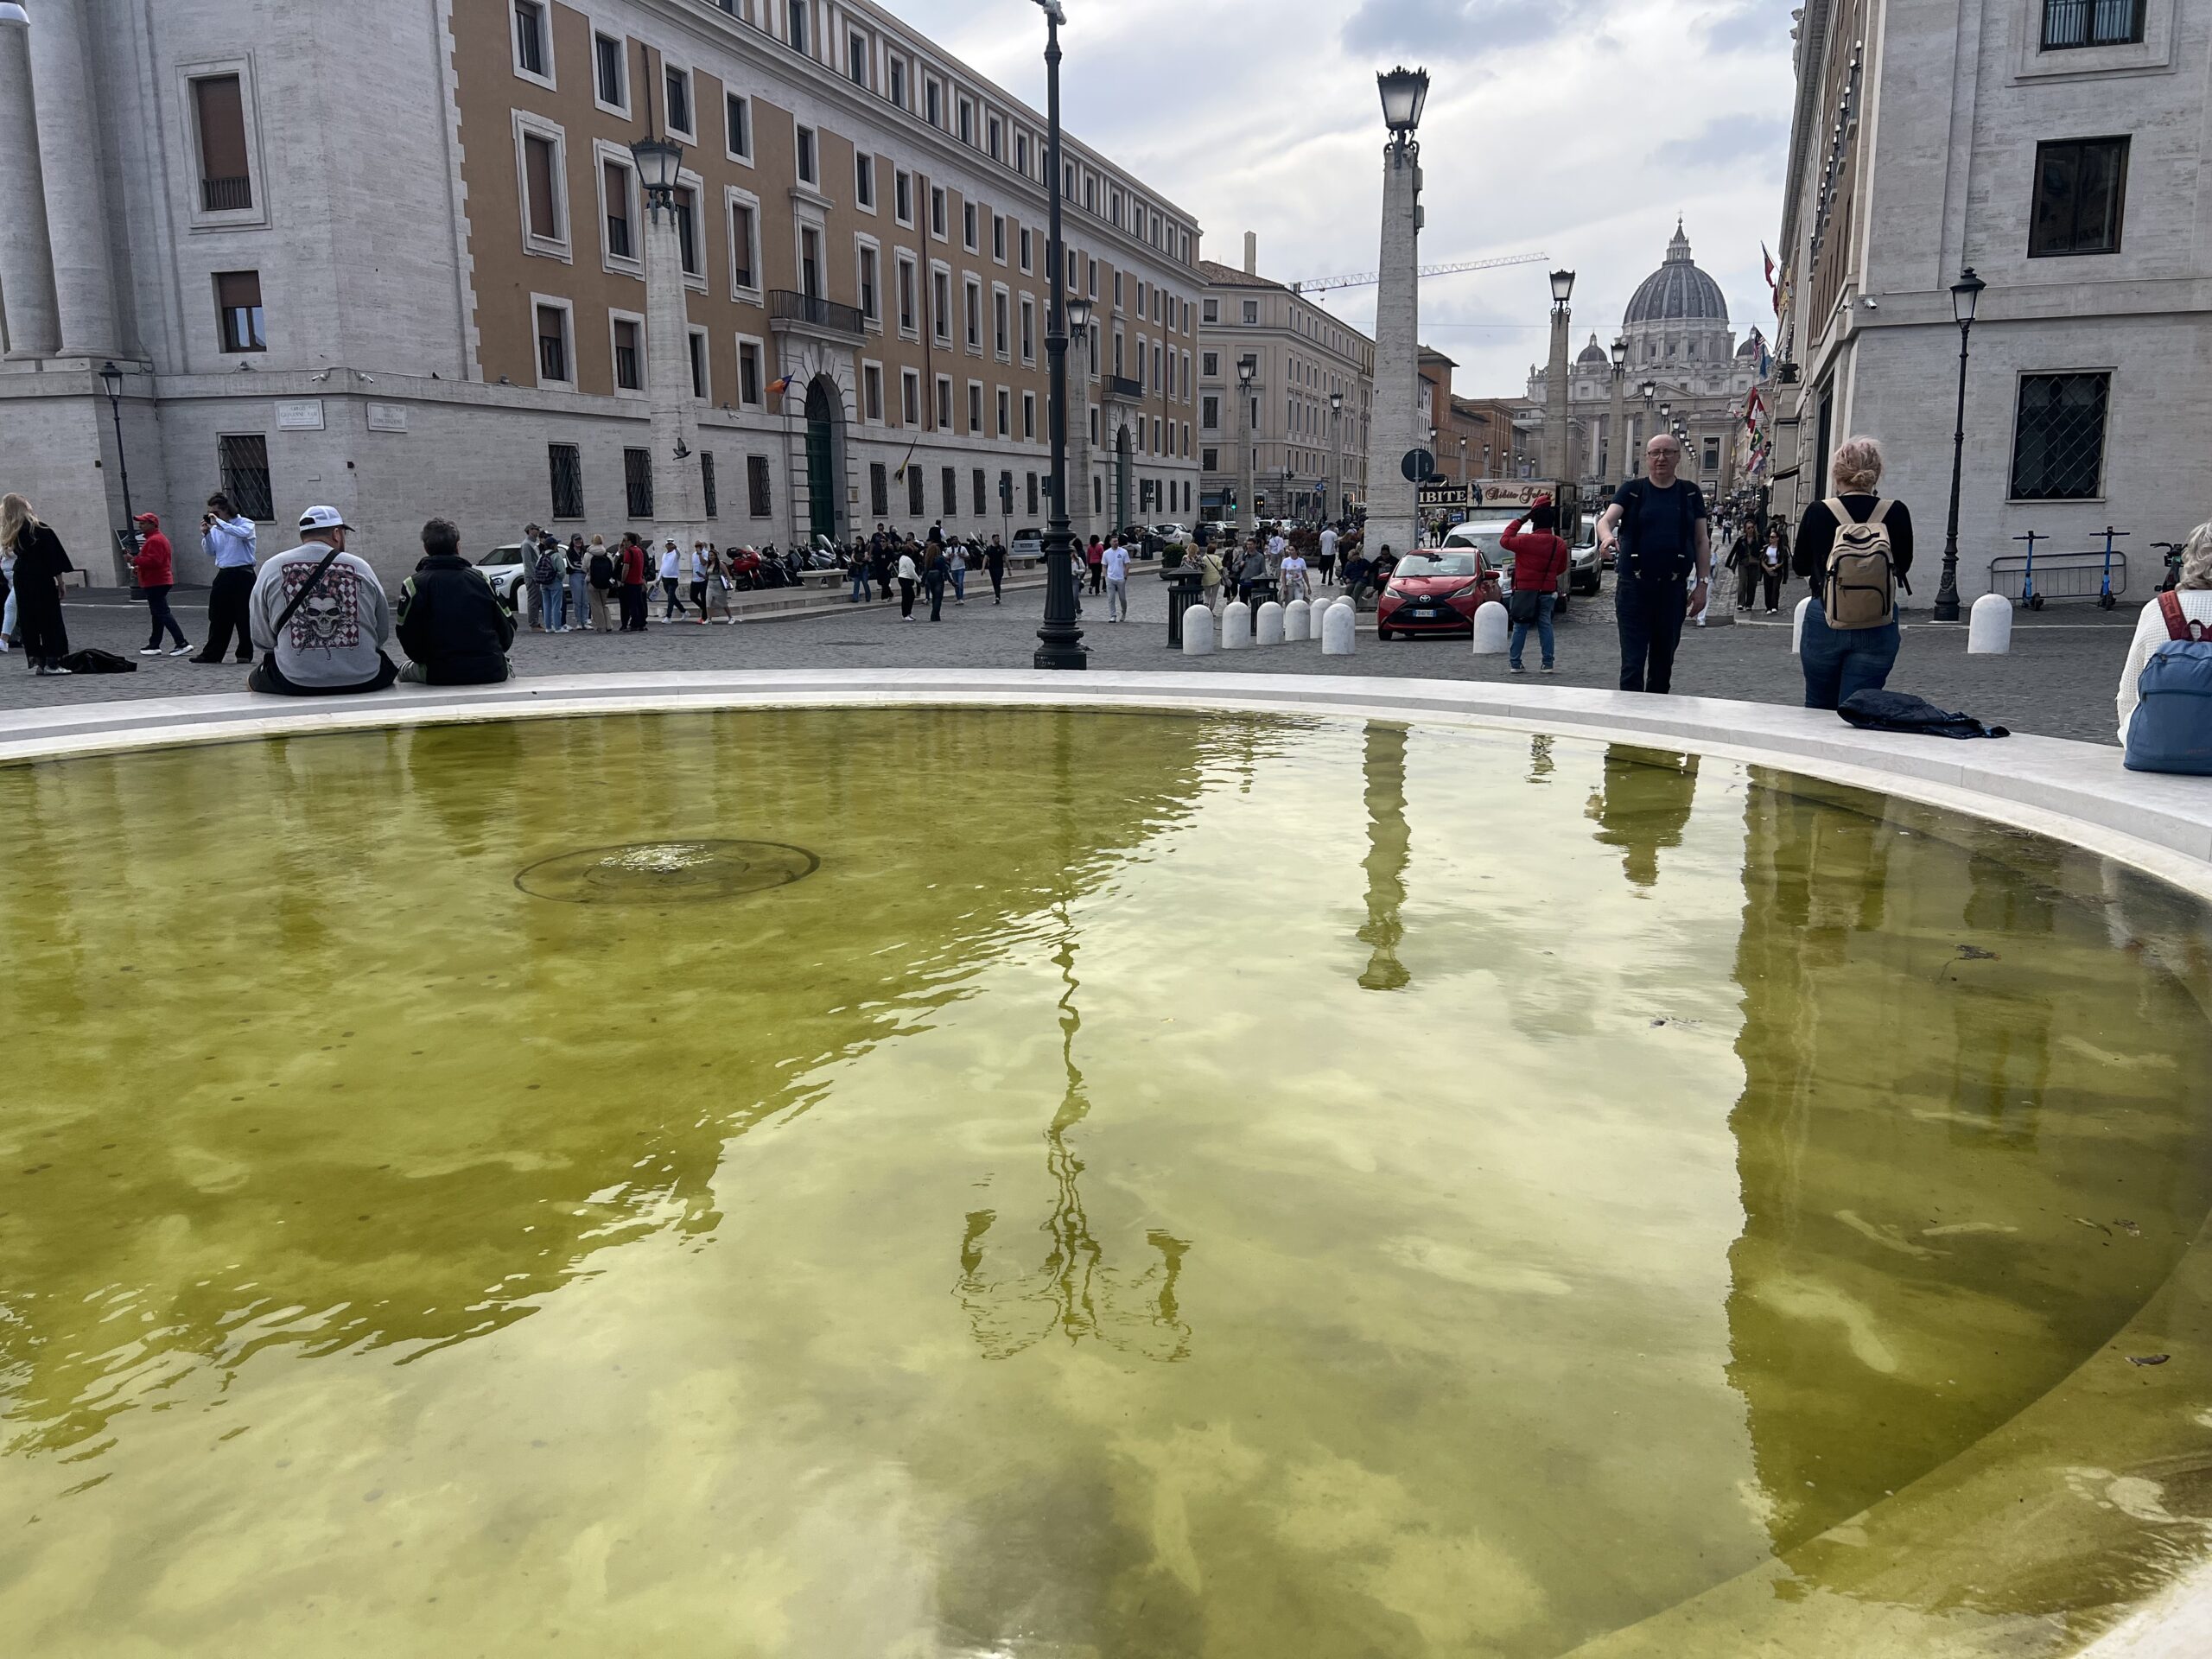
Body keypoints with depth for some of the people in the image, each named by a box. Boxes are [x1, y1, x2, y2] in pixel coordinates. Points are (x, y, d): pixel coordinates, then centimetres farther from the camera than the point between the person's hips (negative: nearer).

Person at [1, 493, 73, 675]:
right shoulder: (41, 530, -9)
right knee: (50, 621, -1)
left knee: (28, 622, 11)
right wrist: (59, 580, -4)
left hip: (22, 583, 5)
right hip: (43, 583, -5)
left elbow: (19, 557, 5)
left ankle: (36, 661, 9)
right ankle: (52, 662, -3)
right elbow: (54, 557, -10)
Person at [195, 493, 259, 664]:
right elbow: (211, 553, 12)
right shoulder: (216, 528, 13)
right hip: (223, 574, 6)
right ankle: (212, 654, 10)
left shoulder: (245, 523, -3)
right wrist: (205, 534, -1)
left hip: (242, 574, -6)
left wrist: (219, 523, -23)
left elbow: (243, 533, -27)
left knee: (243, 616, -1)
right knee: (217, 616, 6)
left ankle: (245, 653, 8)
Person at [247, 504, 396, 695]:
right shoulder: (360, 566, 4)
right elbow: (382, 633, 7)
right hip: (363, 682, 0)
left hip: (295, 683, 0)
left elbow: (261, 639, 4)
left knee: (252, 680, 28)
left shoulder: (271, 568, 4)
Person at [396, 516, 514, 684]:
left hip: (441, 676, -2)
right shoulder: (481, 578, 4)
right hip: (492, 673, 2)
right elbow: (507, 632, 5)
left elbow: (409, 640, -2)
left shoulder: (414, 584, -3)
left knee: (405, 672, 26)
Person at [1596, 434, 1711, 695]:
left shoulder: (1691, 493, 9)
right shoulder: (1632, 490, 4)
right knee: (1633, 662, -6)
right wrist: (1607, 536, -35)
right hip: (1633, 585, -2)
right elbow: (1606, 519, -11)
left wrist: (1703, 583, 1)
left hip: (1674, 588, 2)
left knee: (1664, 660, 11)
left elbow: (1702, 541, 9)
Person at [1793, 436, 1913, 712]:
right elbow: (1904, 566, 8)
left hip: (1824, 620, 0)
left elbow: (1800, 567, 6)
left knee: (1818, 710, 15)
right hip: (1878, 625, 0)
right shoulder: (1896, 513, -5)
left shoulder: (1818, 512, -7)